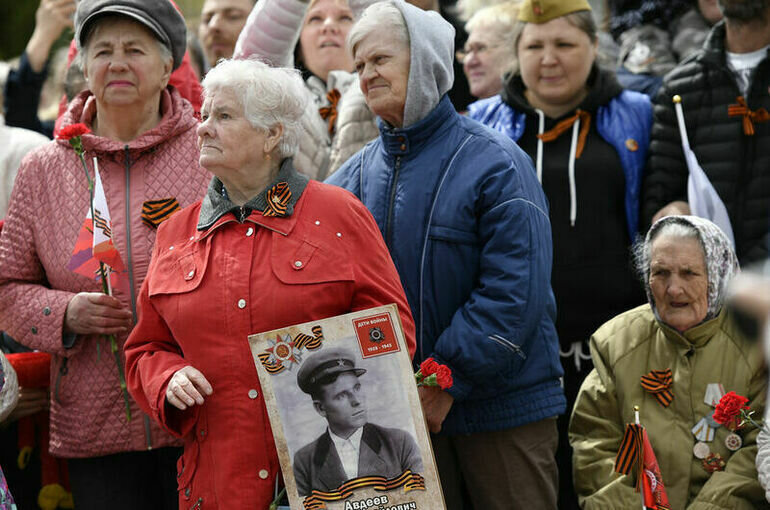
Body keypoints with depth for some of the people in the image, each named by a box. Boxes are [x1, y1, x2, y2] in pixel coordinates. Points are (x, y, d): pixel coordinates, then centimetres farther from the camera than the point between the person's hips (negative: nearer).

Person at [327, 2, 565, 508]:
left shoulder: (495, 162, -8)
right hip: (399, 409, 4)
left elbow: (515, 292, -15)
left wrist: (448, 378, -18)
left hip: (503, 406, -4)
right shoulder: (358, 174, 7)